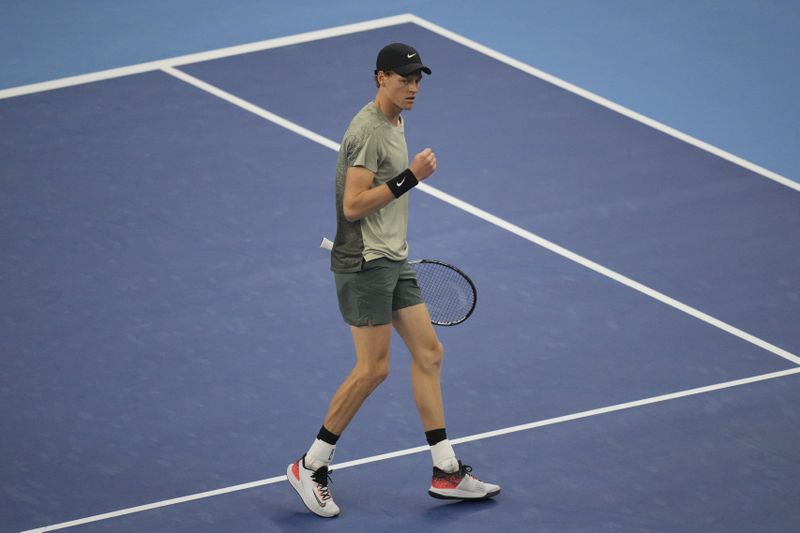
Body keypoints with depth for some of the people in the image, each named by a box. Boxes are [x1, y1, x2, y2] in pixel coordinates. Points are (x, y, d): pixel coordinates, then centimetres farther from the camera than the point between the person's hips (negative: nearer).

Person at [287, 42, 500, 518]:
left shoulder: (396, 123, 13)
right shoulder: (367, 131, -19)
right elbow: (352, 205, -23)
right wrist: (409, 177, -24)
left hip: (393, 260, 10)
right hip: (364, 263, -10)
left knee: (428, 353, 7)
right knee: (373, 368, -8)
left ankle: (446, 473, 10)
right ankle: (311, 468, 4)